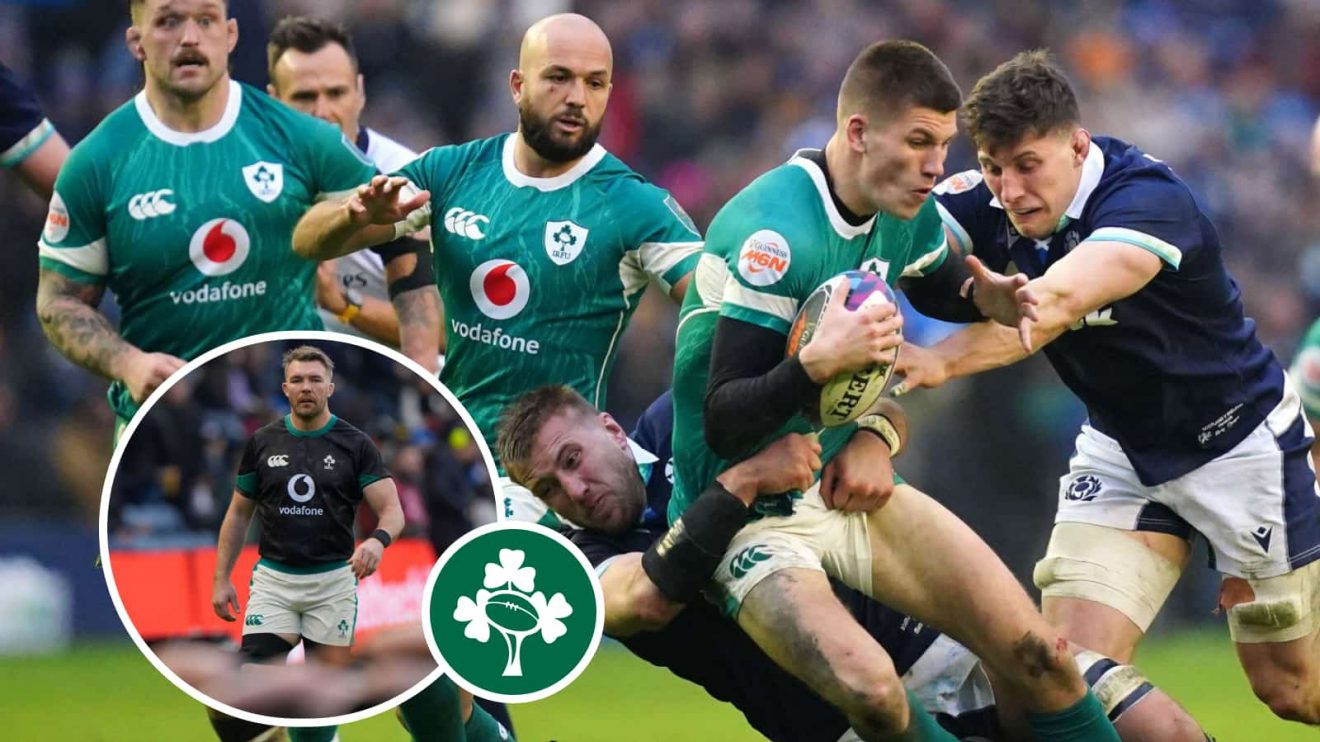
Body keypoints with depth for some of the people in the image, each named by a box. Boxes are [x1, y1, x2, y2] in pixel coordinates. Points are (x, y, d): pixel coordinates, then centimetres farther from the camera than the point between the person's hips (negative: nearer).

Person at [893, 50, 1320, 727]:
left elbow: (1059, 301, -49)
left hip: (1237, 438, -4)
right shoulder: (981, 205, -15)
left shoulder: (1149, 198, -32)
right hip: (1119, 448, 4)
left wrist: (941, 361, -65)